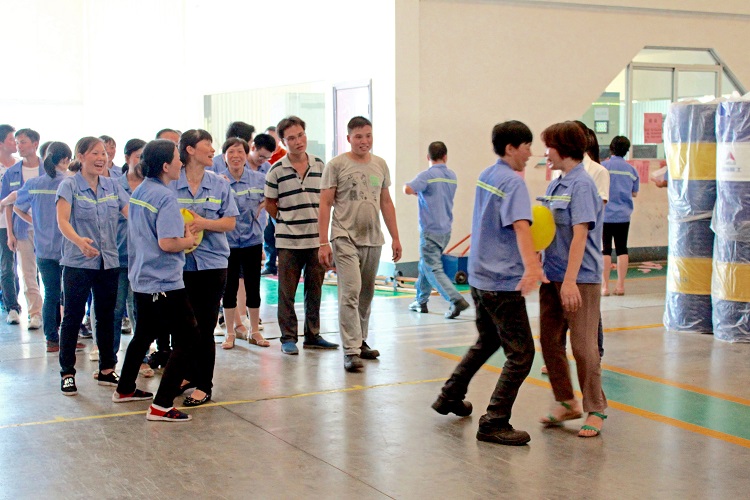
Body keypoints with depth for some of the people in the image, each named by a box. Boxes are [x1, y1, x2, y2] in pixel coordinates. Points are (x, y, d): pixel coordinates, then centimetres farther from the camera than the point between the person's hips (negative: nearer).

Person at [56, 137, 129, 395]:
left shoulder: (112, 186, 7)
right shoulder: (69, 185, -6)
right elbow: (62, 221, -18)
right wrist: (78, 240, -38)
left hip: (108, 261, 5)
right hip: (77, 262, -4)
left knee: (106, 316, 12)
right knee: (72, 317, 2)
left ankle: (106, 369, 23)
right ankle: (67, 373, 10)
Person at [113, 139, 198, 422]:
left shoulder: (138, 192, 9)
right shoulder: (165, 197, -19)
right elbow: (167, 243, -26)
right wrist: (189, 240, -8)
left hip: (141, 279, 9)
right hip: (165, 282, -9)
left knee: (144, 334, 26)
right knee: (187, 338, -4)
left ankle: (125, 389, 40)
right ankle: (161, 406, -8)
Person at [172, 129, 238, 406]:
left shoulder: (219, 184, 4)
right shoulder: (170, 185, 0)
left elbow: (230, 222, 0)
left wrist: (203, 223, -16)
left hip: (212, 262, -1)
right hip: (180, 263, 1)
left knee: (205, 326, 0)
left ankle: (204, 385, 8)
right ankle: (190, 374, 31)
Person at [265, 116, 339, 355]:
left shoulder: (319, 165, 5)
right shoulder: (276, 170, -4)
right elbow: (270, 203, 4)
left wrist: (321, 224, 8)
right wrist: (286, 221, 3)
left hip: (316, 239, 3)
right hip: (288, 242, -3)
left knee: (315, 290, 11)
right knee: (287, 292, 3)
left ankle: (312, 335, 22)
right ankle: (288, 338, 12)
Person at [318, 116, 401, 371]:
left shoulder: (380, 165, 11)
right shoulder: (336, 165, -4)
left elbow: (386, 202, 17)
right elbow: (325, 204, -5)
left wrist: (395, 237, 14)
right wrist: (323, 242, -11)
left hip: (373, 239, 5)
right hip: (345, 238, -5)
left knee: (366, 294, 13)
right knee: (350, 293, -13)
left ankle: (361, 342, 26)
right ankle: (351, 351, -12)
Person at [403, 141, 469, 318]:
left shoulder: (427, 175, -14)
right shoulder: (452, 176, 9)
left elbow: (408, 189, -27)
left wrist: (406, 185, -5)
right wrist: (420, 192, 17)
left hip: (430, 231, -7)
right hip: (446, 230, 7)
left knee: (433, 270, -6)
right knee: (426, 265, 20)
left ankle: (457, 300, -18)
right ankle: (421, 301, 27)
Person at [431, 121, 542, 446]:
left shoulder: (486, 176, 11)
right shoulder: (513, 182, -15)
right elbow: (520, 226, -31)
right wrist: (532, 266, -45)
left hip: (479, 277, 9)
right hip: (503, 282, -9)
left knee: (487, 342, 27)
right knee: (521, 353, -5)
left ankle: (450, 397, 37)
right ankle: (494, 423, -4)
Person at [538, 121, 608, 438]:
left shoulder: (582, 185, -14)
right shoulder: (555, 185, 12)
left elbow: (580, 234, -21)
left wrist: (570, 280, -26)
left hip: (580, 278, -9)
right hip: (552, 276, 9)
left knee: (583, 345, -2)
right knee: (550, 341, 12)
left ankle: (595, 409, 12)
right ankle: (566, 403, 26)